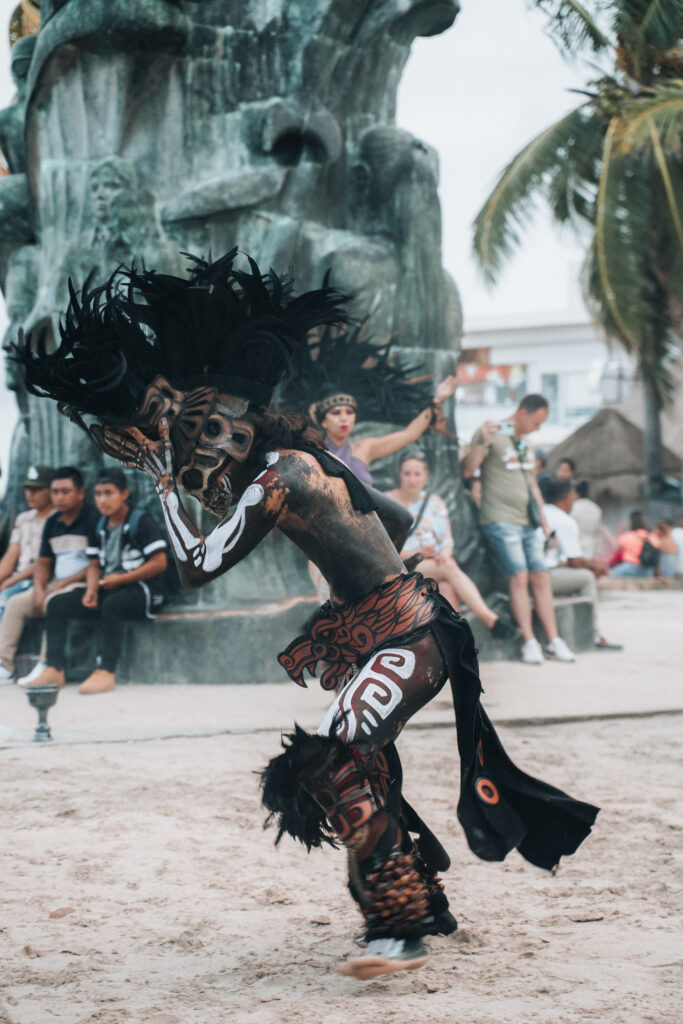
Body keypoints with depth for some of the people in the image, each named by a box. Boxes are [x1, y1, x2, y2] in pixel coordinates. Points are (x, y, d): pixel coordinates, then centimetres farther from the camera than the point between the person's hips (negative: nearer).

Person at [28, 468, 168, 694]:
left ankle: (106, 671, -40)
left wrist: (120, 579, -15)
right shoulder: (99, 527, 15)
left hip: (141, 589, -7)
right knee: (57, 603, -9)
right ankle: (54, 669, -16)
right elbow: (94, 564, 16)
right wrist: (91, 590, -6)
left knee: (112, 604, -40)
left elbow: (159, 563, -13)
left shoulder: (143, 522, -7)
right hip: (108, 589, 7)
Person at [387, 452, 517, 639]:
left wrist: (445, 553, -13)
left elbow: (447, 541, 11)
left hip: (435, 564, 4)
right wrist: (412, 554, -16)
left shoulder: (434, 502, 18)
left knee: (448, 587, -34)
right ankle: (492, 621, -42)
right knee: (450, 567, -32)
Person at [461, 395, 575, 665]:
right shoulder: (492, 435, -5)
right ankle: (529, 642, -14)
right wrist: (480, 443, -31)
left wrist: (544, 521, 23)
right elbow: (467, 470, -16)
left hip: (527, 523, 7)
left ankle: (553, 640, 2)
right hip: (500, 521, -7)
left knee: (541, 577, 0)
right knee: (519, 577, -16)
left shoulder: (526, 443, 20)